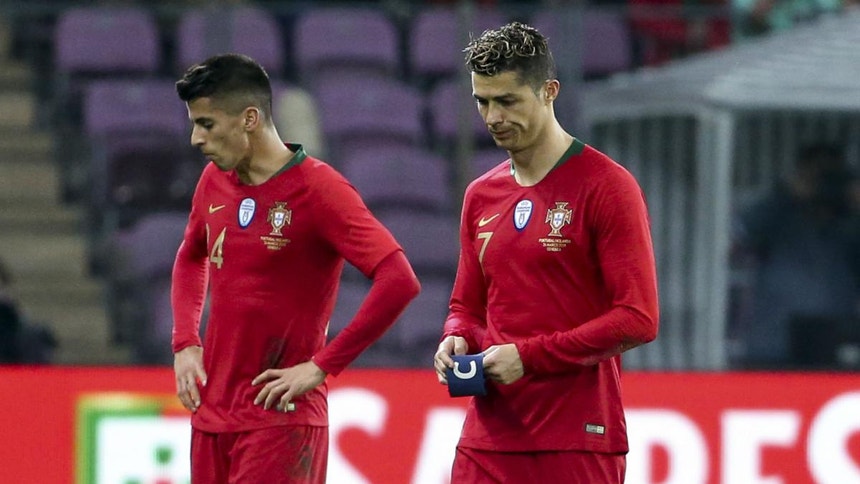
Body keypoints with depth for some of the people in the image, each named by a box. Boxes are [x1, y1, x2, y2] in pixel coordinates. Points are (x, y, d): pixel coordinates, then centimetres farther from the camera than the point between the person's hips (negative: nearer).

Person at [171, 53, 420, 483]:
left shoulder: (318, 189, -13)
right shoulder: (214, 180, 9)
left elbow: (399, 281, -21)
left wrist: (321, 367, -18)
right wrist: (184, 344, 13)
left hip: (279, 418, -7)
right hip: (210, 413, 7)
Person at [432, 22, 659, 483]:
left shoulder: (605, 186, -5)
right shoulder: (480, 195, 15)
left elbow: (638, 320, -11)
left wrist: (529, 356, -15)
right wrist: (457, 340, 1)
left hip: (577, 443, -6)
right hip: (488, 440, 6)